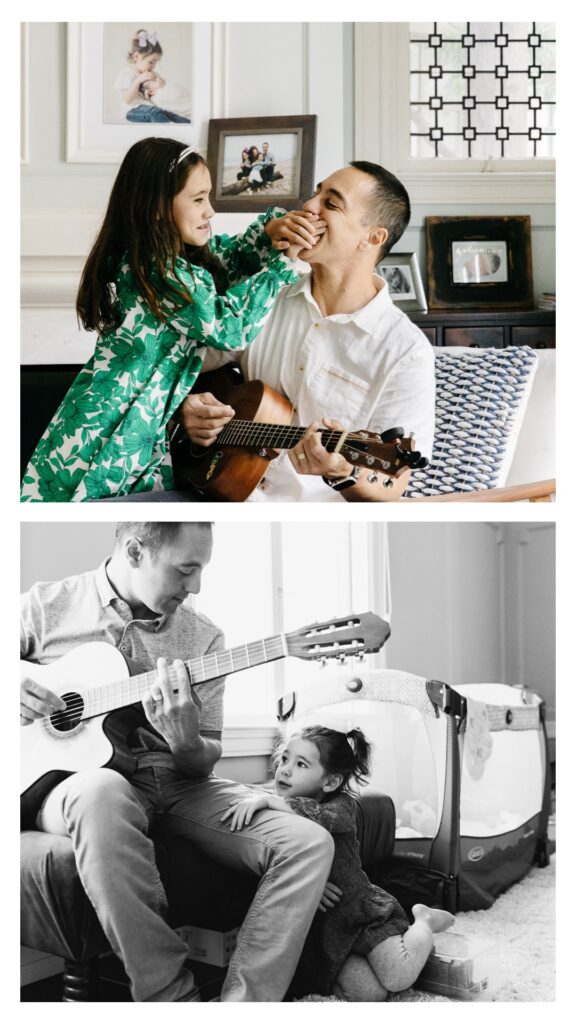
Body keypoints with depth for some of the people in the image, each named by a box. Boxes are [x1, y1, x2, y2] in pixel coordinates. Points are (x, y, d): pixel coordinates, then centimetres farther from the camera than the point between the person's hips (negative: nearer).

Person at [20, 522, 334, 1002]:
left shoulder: (202, 637, 10)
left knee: (310, 844, -19)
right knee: (100, 791, -42)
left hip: (178, 784, 4)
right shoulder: (45, 606, 2)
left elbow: (205, 762, 10)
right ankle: (174, 1000, -34)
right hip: (77, 779, -4)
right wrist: (15, 695, -12)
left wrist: (184, 741, -14)